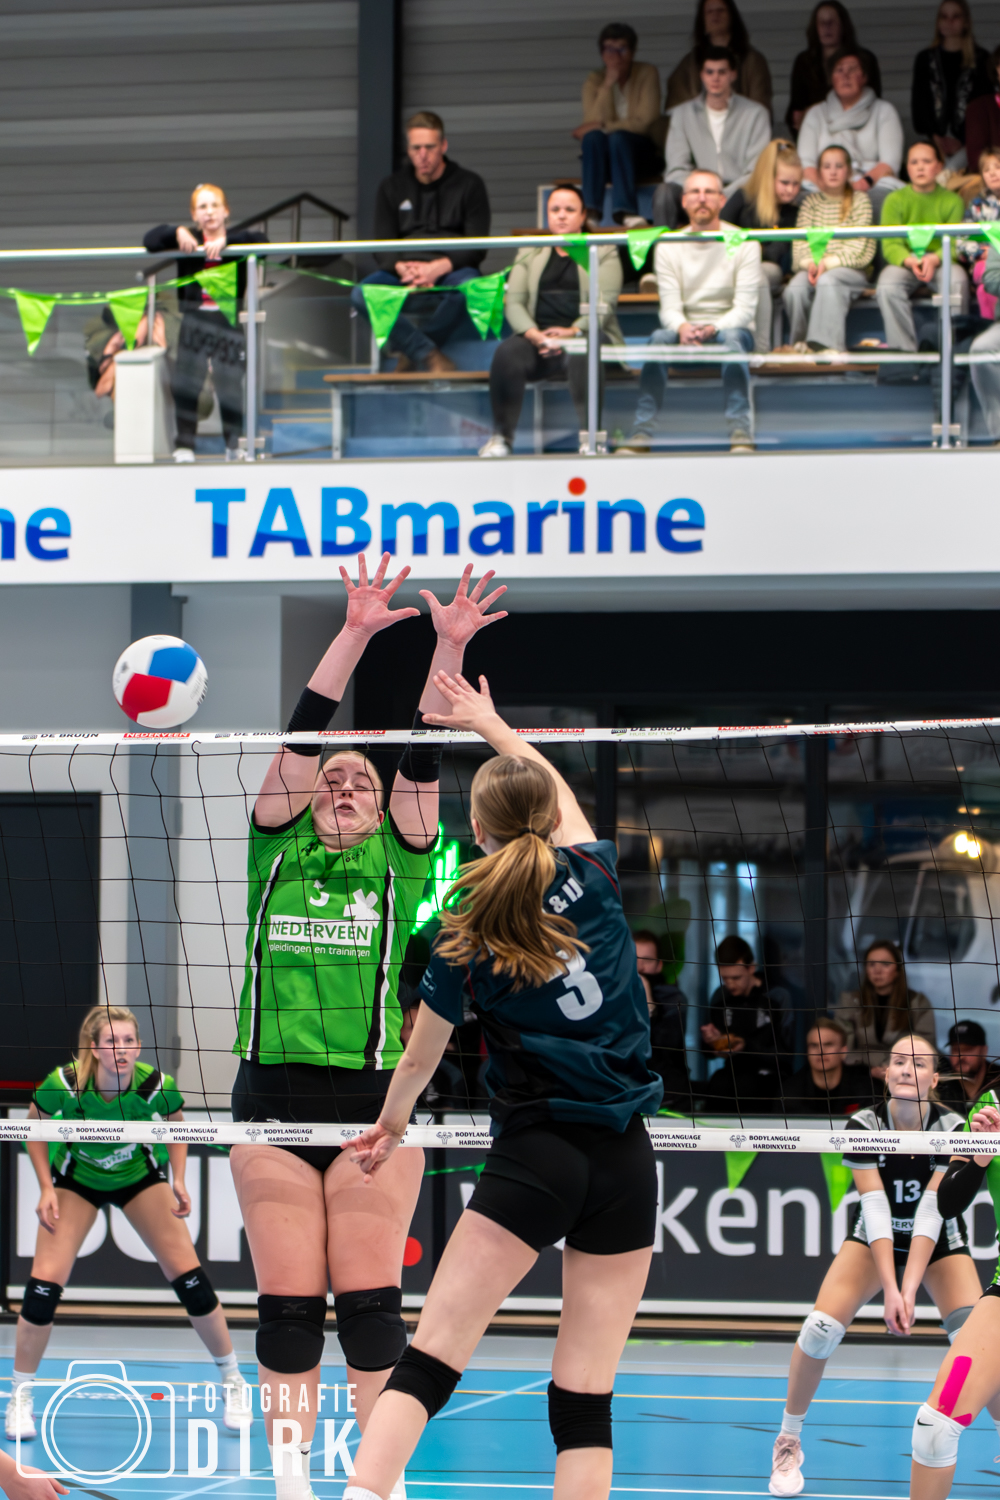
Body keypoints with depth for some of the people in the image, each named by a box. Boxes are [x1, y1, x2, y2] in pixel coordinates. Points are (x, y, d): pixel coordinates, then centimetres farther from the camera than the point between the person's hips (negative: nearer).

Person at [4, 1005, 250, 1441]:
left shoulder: (155, 1085, -29)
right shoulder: (64, 1083, -32)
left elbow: (176, 1121, -5)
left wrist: (178, 1180, -14)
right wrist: (46, 1188, -18)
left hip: (139, 1175, 1)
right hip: (76, 1179, -1)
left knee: (189, 1277, -7)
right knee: (44, 1283, -15)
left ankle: (232, 1380, 10)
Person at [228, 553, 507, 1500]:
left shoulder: (397, 861, 9)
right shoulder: (277, 848, 10)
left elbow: (422, 755, -2)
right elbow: (303, 735, 1)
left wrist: (449, 647, -13)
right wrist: (356, 633, -8)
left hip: (372, 1097, -1)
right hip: (272, 1094, 1)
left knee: (369, 1302, -4)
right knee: (286, 1305, 2)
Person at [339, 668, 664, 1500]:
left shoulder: (467, 939, -2)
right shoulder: (594, 876, 2)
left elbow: (420, 1056, 14)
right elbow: (559, 791, 25)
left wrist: (389, 1126, 33)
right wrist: (490, 723, 39)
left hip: (536, 1157, -2)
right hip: (625, 1160, 3)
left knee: (428, 1360, -4)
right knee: (586, 1397, 2)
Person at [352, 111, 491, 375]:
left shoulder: (469, 185, 7)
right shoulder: (391, 187, 15)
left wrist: (438, 268, -20)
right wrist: (403, 268, -17)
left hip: (450, 270, -2)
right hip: (404, 269, 2)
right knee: (361, 294, -30)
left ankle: (409, 349, -20)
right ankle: (430, 355, -31)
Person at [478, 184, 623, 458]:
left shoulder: (603, 251, 14)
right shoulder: (529, 253, 22)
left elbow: (605, 304, -1)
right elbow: (513, 302, 9)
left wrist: (574, 331, -19)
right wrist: (534, 334, -13)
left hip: (584, 335, -2)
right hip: (539, 335, 2)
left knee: (581, 354, -39)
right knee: (506, 353, -31)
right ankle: (501, 437, -27)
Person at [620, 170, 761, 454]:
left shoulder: (744, 244, -4)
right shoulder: (668, 247, 2)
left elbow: (745, 308, -12)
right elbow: (669, 307, -6)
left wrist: (713, 329, -30)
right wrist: (682, 328, -31)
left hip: (729, 328, -2)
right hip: (686, 334, 2)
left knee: (733, 337, -37)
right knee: (658, 337, -31)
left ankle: (740, 431, -41)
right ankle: (642, 433, -34)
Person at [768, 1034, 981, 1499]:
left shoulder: (952, 1129, -23)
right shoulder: (863, 1126, -21)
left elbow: (931, 1213, -28)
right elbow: (876, 1208, -26)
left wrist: (909, 1291, -36)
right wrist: (890, 1289, -34)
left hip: (940, 1244, 0)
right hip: (876, 1239, 0)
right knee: (820, 1328, -20)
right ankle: (788, 1442, 0)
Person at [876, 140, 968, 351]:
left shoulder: (952, 201, 7)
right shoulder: (895, 200, 6)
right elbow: (890, 245, -5)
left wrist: (934, 259, -27)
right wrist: (910, 261, -27)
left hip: (941, 263, 0)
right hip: (904, 263, 0)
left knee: (957, 280, -35)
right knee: (887, 287, -33)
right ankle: (904, 350, -31)